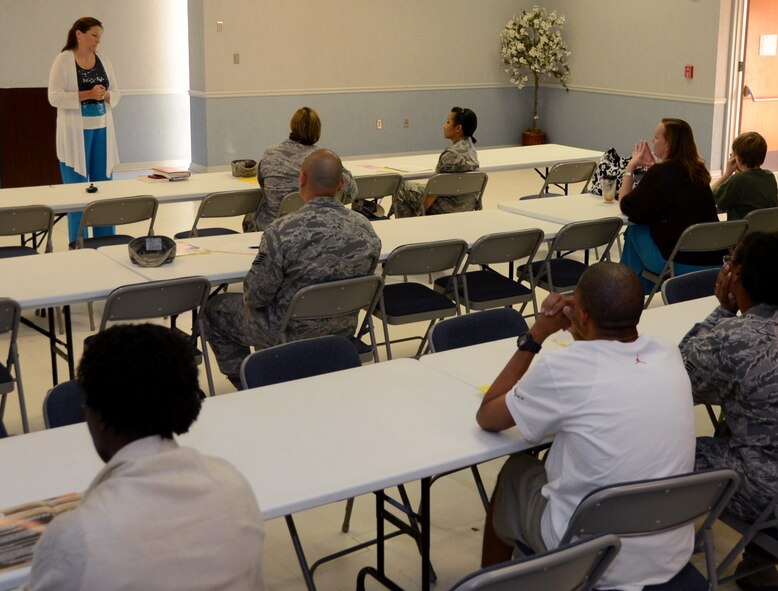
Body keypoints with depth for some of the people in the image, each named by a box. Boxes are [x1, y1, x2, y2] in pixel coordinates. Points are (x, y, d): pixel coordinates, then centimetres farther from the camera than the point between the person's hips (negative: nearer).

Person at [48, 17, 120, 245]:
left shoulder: (103, 61, 9)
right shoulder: (63, 60, -6)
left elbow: (116, 94, 12)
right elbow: (55, 97, -12)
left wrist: (106, 95, -10)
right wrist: (86, 95, -21)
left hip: (102, 130, 5)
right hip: (76, 132, -5)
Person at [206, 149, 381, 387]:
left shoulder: (283, 231, -29)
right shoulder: (365, 228, -12)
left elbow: (256, 296, -19)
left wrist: (249, 296, 4)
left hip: (292, 333, -6)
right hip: (343, 331, 6)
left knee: (214, 309, 20)